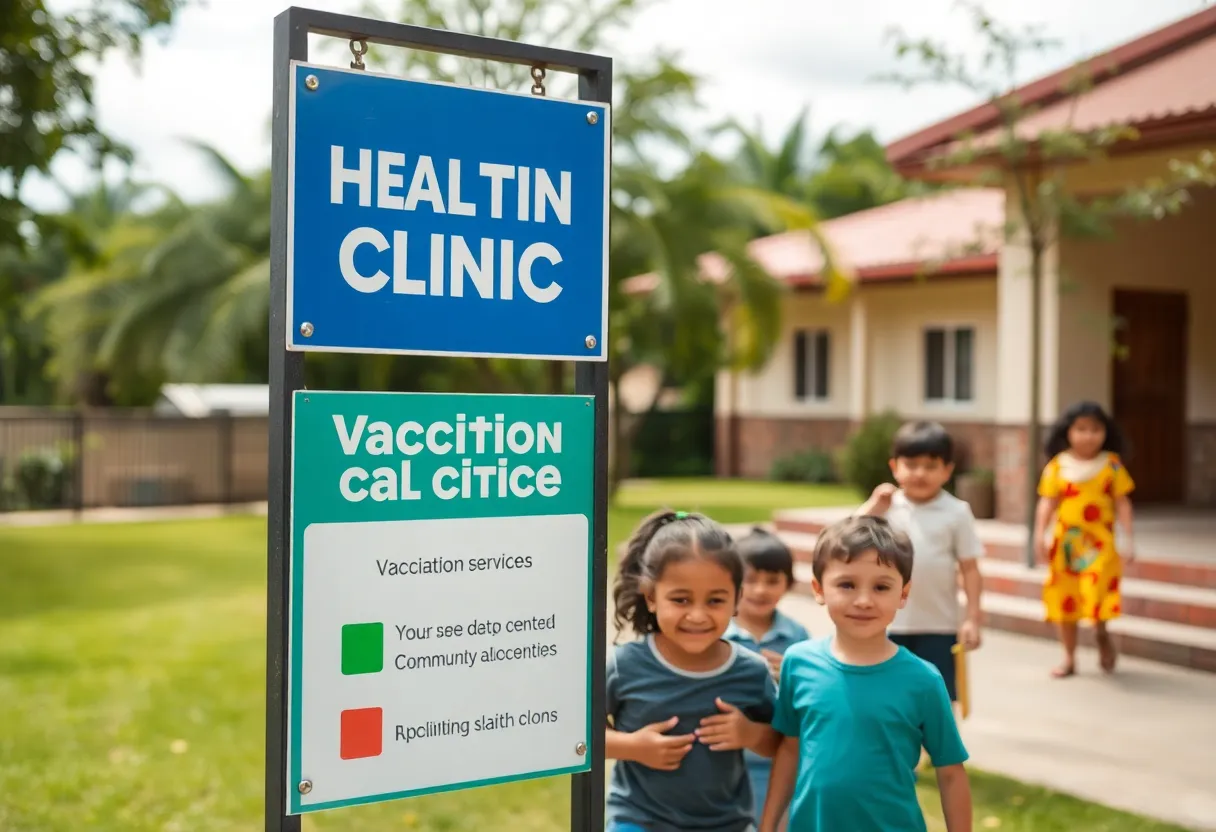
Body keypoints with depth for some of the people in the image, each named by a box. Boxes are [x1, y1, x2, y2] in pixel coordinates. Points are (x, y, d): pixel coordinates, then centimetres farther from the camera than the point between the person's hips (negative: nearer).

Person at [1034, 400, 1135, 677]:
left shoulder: (1111, 465, -1)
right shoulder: (1057, 465, -1)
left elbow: (1122, 503, 1)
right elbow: (1047, 502, -2)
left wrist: (1128, 539, -5)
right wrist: (1040, 534, -12)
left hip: (1099, 541, -1)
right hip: (1065, 541, 2)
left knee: (1097, 590, -17)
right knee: (1064, 600, 7)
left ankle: (1102, 634, 17)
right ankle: (1069, 659, 23)